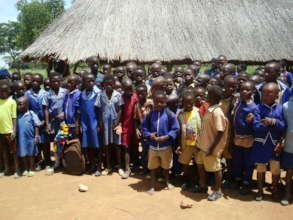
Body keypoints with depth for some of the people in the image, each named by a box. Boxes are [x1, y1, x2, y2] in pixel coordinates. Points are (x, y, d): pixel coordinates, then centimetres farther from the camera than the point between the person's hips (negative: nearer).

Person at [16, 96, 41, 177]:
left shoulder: (32, 114, -9)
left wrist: (36, 137, -10)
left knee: (30, 154, 9)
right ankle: (26, 169, 27)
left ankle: (31, 169, 21)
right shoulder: (18, 116, 3)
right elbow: (16, 127, 9)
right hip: (21, 139, 4)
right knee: (23, 155, 12)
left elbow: (36, 126, -7)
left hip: (30, 138, -4)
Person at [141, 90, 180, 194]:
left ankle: (167, 181, 45)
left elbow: (175, 129, -10)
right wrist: (149, 135, -16)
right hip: (153, 146, 2)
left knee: (166, 166, 20)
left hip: (166, 146, -1)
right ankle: (152, 185, 30)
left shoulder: (170, 114, -12)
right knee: (152, 166, 13)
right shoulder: (150, 114, -4)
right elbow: (144, 127, 2)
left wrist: (166, 137, -21)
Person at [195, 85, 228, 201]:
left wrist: (212, 148, -21)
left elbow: (220, 132, -23)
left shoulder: (217, 112, -23)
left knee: (215, 169, 9)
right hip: (203, 145, 9)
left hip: (211, 148, -9)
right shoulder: (209, 109, 4)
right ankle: (203, 186, 39)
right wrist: (200, 143, 14)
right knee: (200, 165, 21)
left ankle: (217, 191, 27)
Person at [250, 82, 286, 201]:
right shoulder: (258, 108, -8)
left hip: (275, 144, 1)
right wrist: (268, 123, -23)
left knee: (275, 169, 11)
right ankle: (260, 191, 31)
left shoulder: (281, 108, -4)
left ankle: (274, 190, 36)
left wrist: (273, 121, -23)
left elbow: (283, 127, -9)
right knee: (260, 169, 13)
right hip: (261, 144, -1)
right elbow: (256, 126, -16)